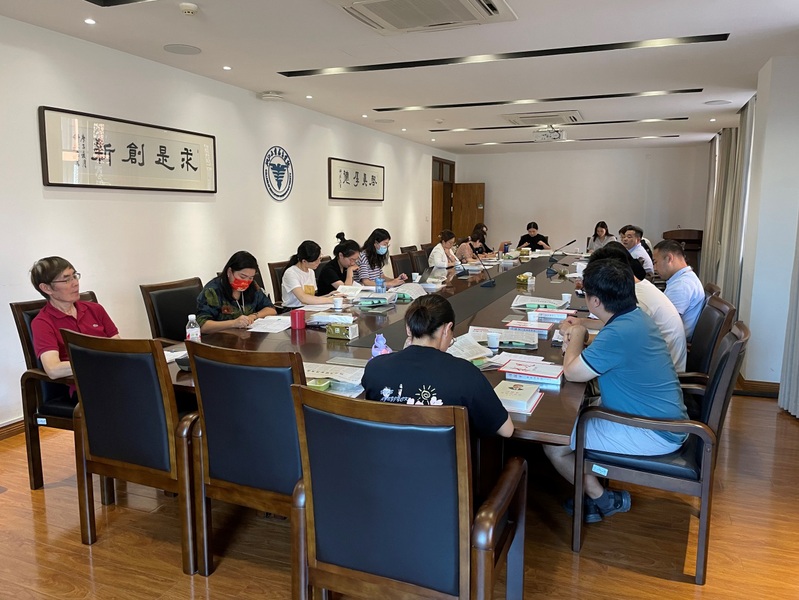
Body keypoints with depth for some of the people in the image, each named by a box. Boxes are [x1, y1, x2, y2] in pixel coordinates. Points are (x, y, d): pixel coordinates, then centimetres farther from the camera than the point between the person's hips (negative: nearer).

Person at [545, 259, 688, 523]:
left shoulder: (620, 332, -29)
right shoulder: (637, 317, 3)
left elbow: (572, 372, -20)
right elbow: (606, 354, 20)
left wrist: (578, 336, -3)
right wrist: (579, 341, 1)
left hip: (654, 436, -10)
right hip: (663, 419, 10)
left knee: (554, 446, -8)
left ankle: (601, 499, 15)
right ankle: (595, 490, 24)